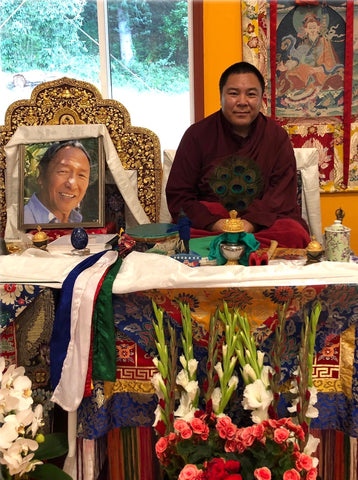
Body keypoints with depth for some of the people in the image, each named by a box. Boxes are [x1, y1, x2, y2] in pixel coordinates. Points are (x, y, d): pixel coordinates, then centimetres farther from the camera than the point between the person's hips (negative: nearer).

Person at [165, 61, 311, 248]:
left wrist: (251, 222, -22)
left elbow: (282, 194, -2)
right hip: (207, 225, -1)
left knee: (296, 235, -30)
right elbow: (177, 196, -1)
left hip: (263, 223, 2)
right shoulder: (197, 134, 3)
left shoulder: (277, 136, 7)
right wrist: (215, 224, -19)